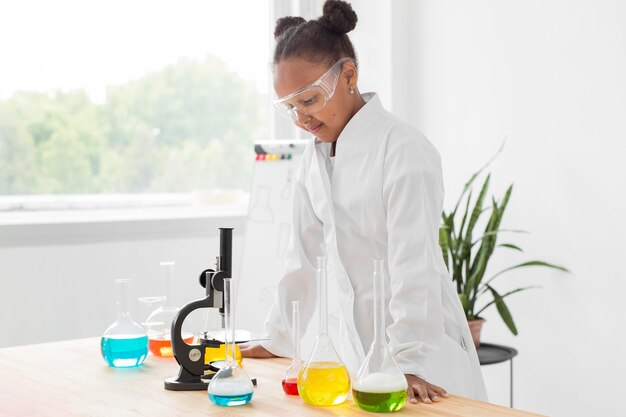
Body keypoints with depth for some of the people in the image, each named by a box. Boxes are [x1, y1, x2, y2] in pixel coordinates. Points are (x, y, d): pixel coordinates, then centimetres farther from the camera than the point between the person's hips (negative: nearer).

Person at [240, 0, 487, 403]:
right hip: (359, 351, 6)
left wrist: (411, 363, -26)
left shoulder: (403, 148, -16)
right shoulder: (316, 156, 7)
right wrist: (277, 341, 13)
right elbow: (305, 256, 12)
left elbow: (414, 264, -21)